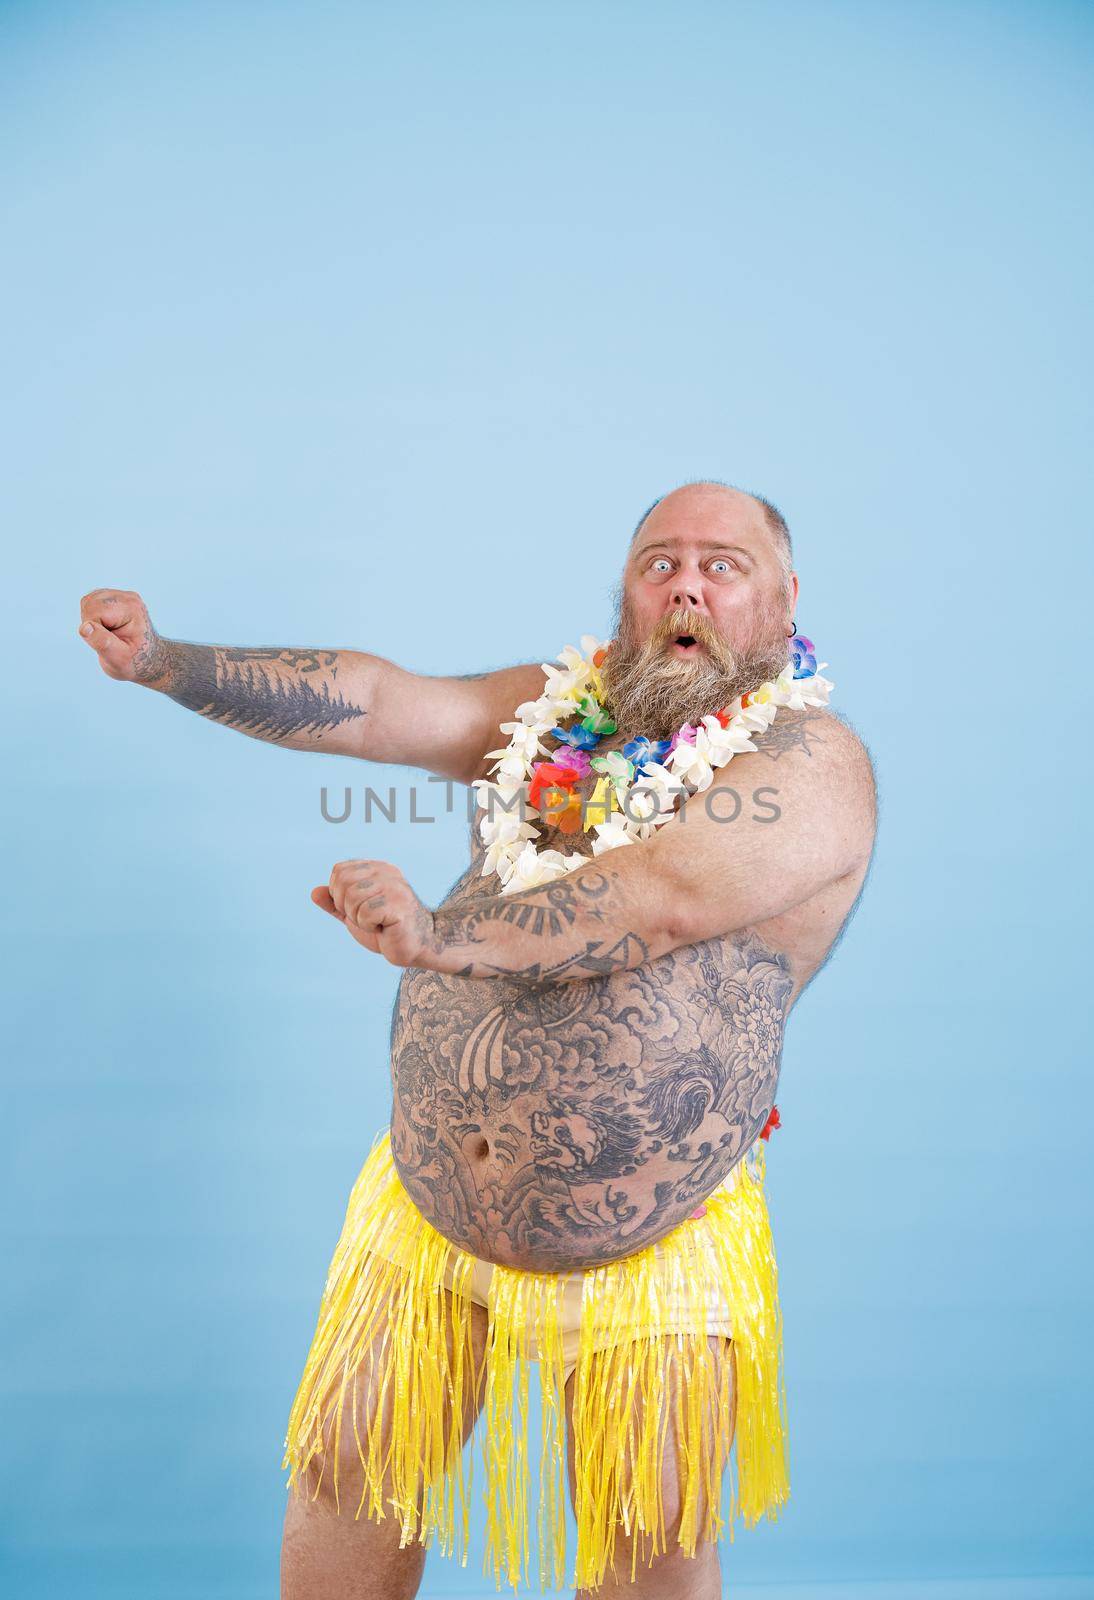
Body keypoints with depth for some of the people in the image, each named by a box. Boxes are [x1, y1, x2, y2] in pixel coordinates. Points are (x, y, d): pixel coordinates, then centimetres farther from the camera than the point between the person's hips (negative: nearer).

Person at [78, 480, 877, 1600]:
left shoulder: (812, 762, -14)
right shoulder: (551, 707, 4)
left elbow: (664, 896, -30)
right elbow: (372, 699, -4)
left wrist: (444, 938, -42)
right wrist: (167, 663, -15)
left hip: (648, 1251, -4)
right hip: (426, 1208, 4)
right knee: (343, 1488, 18)